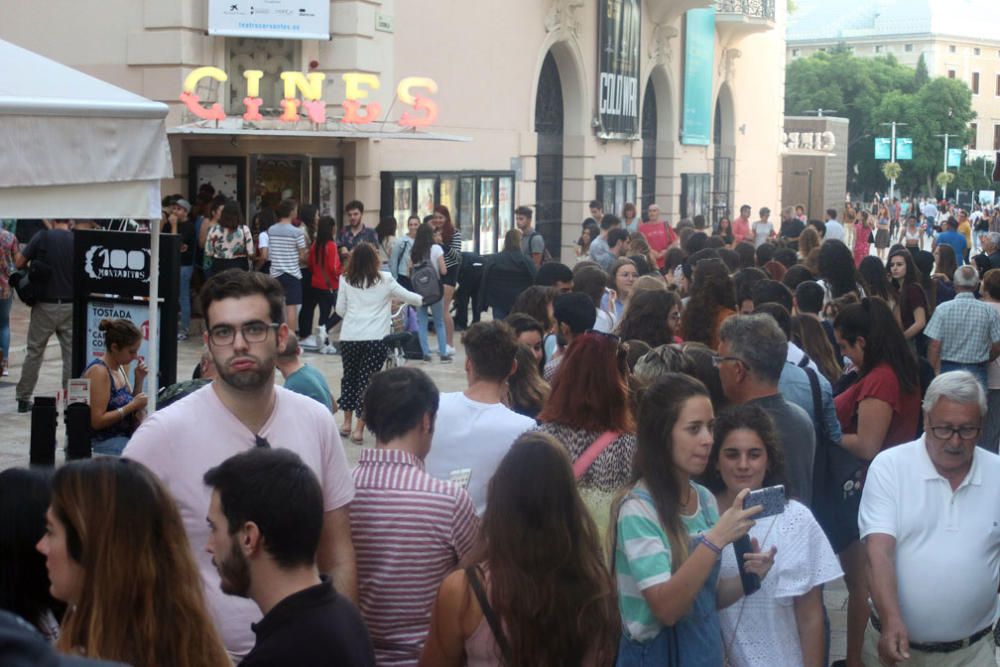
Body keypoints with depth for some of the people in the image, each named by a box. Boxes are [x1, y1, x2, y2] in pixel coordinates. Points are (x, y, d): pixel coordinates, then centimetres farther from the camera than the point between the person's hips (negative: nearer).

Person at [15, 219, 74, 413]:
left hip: (45, 305, -1)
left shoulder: (42, 237, -8)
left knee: (34, 352, 9)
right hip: (70, 305, 1)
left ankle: (23, 398, 14)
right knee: (71, 354, 6)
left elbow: (19, 262, -5)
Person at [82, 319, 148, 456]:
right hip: (102, 443, -8)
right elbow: (96, 421, -17)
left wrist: (139, 380, 5)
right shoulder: (99, 371, -13)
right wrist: (132, 406, -16)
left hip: (123, 438, 8)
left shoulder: (121, 367, 10)